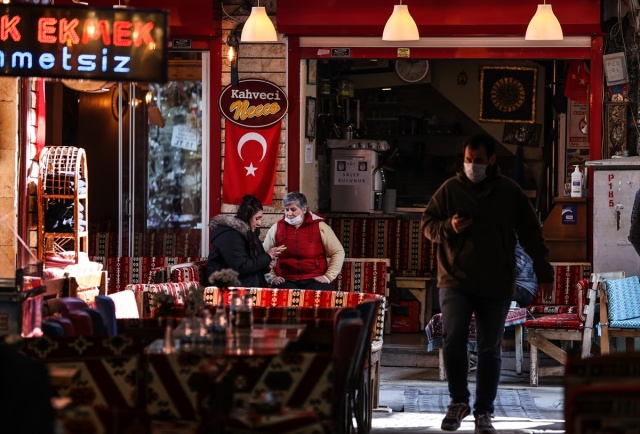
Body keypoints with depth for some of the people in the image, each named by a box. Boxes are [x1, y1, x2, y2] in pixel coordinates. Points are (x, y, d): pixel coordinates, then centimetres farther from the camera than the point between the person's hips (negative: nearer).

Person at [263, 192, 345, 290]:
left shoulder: (319, 226, 5)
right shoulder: (277, 228, 10)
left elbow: (338, 252, 3)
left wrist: (328, 277, -5)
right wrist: (272, 277, -2)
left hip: (315, 280, 0)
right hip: (287, 281, 0)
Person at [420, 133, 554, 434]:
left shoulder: (509, 192, 4)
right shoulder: (450, 189, 3)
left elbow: (531, 234, 8)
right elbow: (427, 224, 8)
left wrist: (543, 272, 5)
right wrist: (448, 227, -14)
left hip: (497, 286, 1)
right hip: (455, 281, 0)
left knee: (489, 350, 5)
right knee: (453, 340, -14)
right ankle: (458, 402, 5)